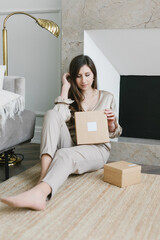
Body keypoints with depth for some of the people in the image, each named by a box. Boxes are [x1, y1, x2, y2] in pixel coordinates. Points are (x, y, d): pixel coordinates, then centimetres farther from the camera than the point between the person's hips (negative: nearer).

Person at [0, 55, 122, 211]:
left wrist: (112, 122, -6)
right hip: (70, 145, 2)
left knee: (65, 154, -37)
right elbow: (59, 118, -10)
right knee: (51, 114, -26)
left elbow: (114, 133, 17)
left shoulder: (107, 98, 14)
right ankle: (43, 177, -42)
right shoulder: (70, 97, 15)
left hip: (96, 149, -2)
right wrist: (65, 87, -4)